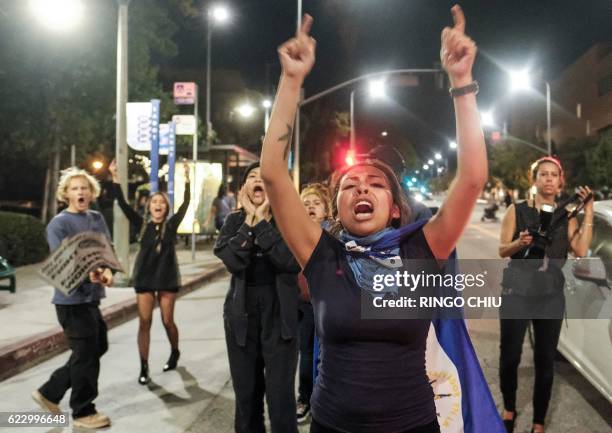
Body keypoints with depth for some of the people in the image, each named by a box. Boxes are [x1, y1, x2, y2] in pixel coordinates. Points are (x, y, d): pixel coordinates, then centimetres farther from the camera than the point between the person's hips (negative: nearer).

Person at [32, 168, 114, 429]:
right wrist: (89, 274, -39)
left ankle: (49, 393, 29)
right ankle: (83, 412, 17)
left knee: (98, 348, 17)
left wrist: (107, 271, -17)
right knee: (86, 354, 0)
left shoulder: (97, 219, 10)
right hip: (72, 299, -8)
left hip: (91, 296, 8)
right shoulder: (59, 224, -11)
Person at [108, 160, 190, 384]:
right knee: (144, 322, 0)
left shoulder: (171, 224, 1)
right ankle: (144, 368, 6)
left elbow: (185, 204, -8)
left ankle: (175, 353, 33)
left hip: (167, 278, -1)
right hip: (144, 278, 1)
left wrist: (186, 180, -14)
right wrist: (115, 178, -13)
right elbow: (123, 204, -5)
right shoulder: (142, 224, 1)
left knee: (168, 321, 7)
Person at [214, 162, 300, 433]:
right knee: (246, 395, 12)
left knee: (281, 396, -3)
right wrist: (249, 220, -12)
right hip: (242, 315, 3)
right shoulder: (234, 221, 5)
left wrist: (262, 220, -16)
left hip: (279, 316, -3)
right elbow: (231, 260, -12)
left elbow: (291, 261, -20)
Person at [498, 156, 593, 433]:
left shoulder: (565, 216, 6)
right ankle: (509, 409, 27)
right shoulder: (516, 211, 1)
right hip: (516, 292, -1)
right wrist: (520, 243, -21)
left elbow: (581, 251, -8)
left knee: (545, 360, 4)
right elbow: (502, 250, -1)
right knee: (509, 356, 2)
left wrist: (588, 212, -8)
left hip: (551, 295, 2)